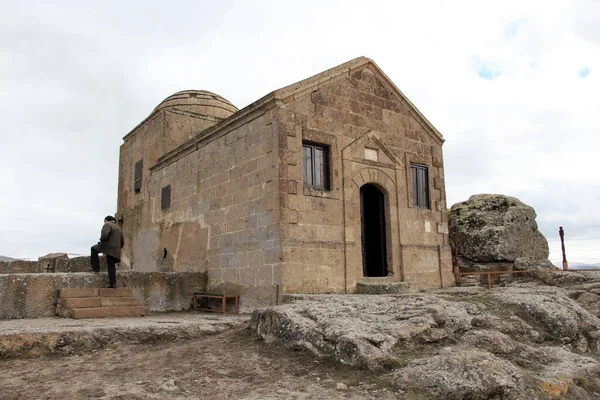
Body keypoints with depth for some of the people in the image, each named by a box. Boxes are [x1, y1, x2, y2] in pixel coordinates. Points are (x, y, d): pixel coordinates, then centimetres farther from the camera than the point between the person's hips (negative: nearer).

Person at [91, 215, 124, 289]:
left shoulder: (107, 225, 0)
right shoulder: (118, 228, 25)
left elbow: (105, 235, -21)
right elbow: (122, 242, 23)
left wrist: (101, 241, -3)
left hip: (108, 247, -7)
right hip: (115, 251, 7)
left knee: (94, 248, 17)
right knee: (111, 265, 9)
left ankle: (96, 268, 10)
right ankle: (113, 283, 2)